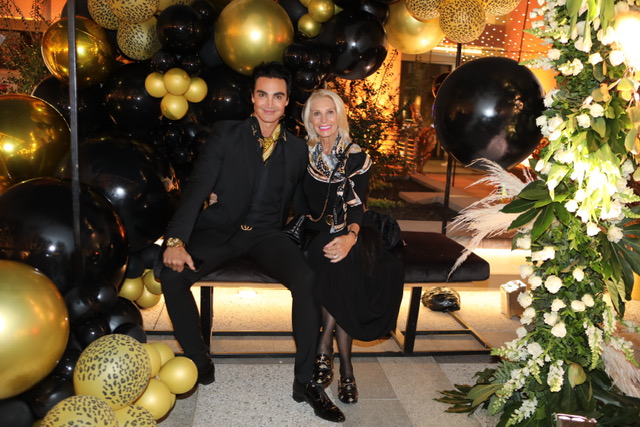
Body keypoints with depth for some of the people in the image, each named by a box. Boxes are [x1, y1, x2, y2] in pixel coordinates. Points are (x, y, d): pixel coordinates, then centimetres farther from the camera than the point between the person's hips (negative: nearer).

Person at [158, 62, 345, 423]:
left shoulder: (298, 150, 9)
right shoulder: (225, 134, 1)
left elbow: (300, 203, 13)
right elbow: (198, 188, -9)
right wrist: (176, 240, -21)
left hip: (266, 234, 1)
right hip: (220, 230, 0)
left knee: (307, 279, -28)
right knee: (172, 274, -26)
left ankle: (305, 381, -11)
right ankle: (200, 363, -3)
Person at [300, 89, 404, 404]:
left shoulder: (357, 157, 3)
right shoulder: (303, 154, 6)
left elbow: (357, 204, -7)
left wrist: (351, 236, -29)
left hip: (349, 232, 0)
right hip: (314, 232, 0)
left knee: (343, 260, -34)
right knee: (338, 264, -32)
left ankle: (324, 350, -24)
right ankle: (345, 366, -26)